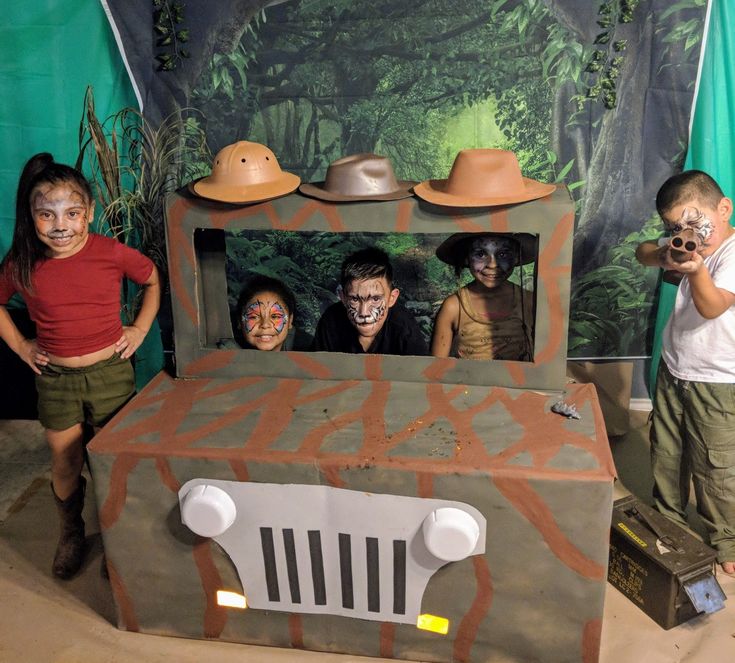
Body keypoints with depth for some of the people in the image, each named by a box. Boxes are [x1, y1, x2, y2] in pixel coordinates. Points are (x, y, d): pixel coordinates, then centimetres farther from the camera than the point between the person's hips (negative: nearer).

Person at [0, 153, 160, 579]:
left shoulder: (112, 253, -15)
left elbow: (154, 280, 4)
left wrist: (141, 328, -3)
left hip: (111, 372, -1)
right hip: (55, 380, 2)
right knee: (65, 464, 14)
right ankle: (71, 535, 40)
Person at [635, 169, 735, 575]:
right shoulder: (692, 246, 1)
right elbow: (642, 253, 5)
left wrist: (696, 270, -50)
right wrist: (663, 254, -17)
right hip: (673, 371, 7)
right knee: (665, 454, 20)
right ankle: (668, 519, 41)